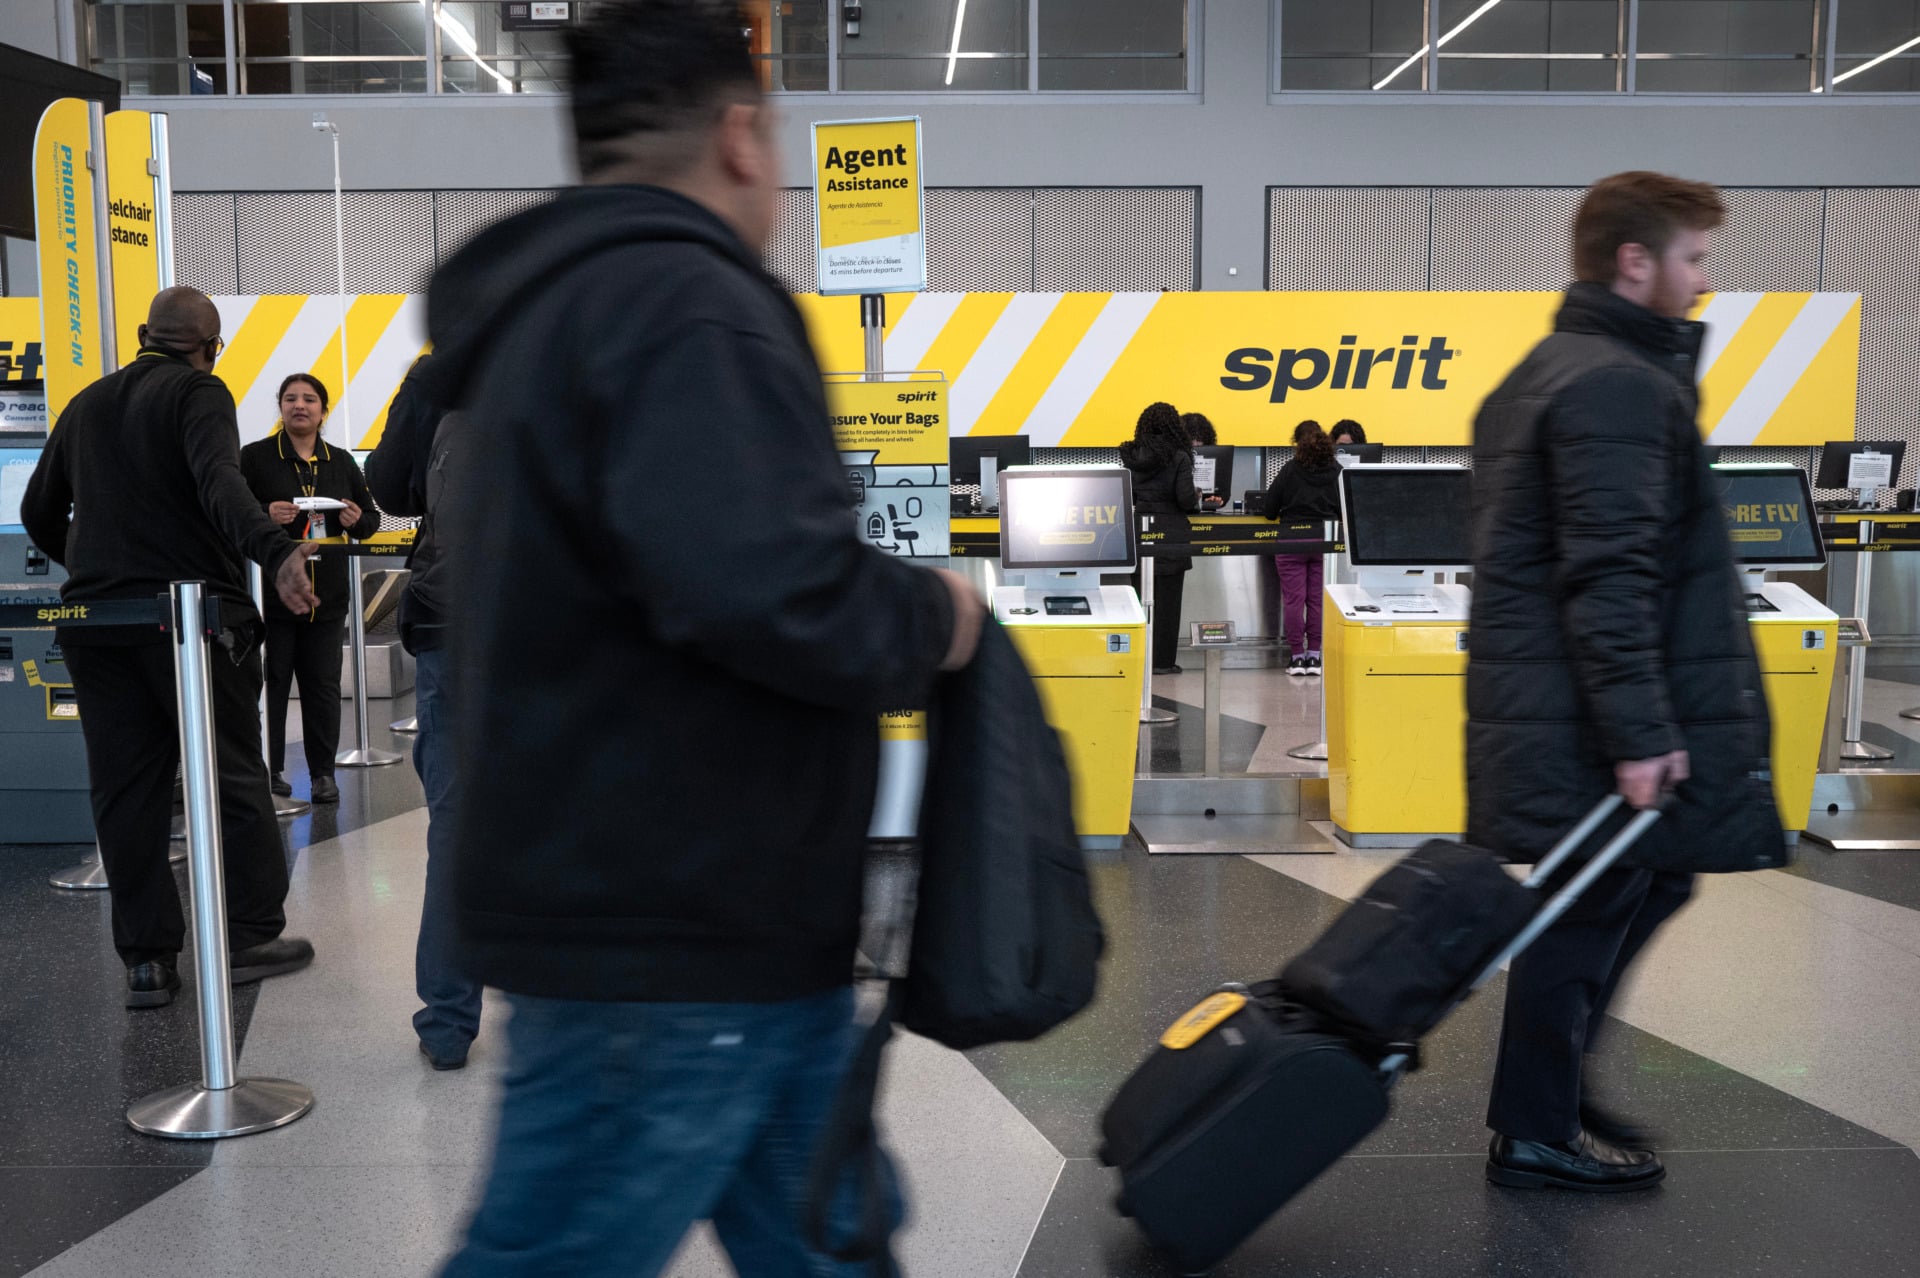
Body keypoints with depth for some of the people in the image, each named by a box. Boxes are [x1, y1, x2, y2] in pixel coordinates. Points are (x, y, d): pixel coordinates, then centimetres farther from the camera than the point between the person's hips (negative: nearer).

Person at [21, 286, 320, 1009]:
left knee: (125, 790, 7)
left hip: (94, 619, 6)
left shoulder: (85, 405, 18)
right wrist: (274, 553, -37)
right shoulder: (198, 392, -3)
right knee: (233, 776, 4)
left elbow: (39, 513, 23)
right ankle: (252, 937, 9)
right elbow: (220, 483, -23)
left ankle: (146, 961, 9)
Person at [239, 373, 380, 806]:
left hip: (327, 596, 3)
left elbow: (371, 519, 20)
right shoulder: (254, 458, 2)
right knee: (269, 684, 1)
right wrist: (265, 515, -20)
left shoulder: (341, 462, 14)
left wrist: (357, 520, -3)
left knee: (323, 686, 5)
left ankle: (323, 771, 12)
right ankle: (268, 770, 11)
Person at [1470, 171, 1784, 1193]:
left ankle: (1552, 1086, 29)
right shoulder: (1620, 386, -15)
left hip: (1537, 703, 10)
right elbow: (1610, 575, -23)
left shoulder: (1546, 372, 18)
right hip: (1582, 722, -10)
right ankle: (1536, 1134, 15)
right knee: (1591, 910, 1)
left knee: (1643, 886, 20)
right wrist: (1641, 731, -23)